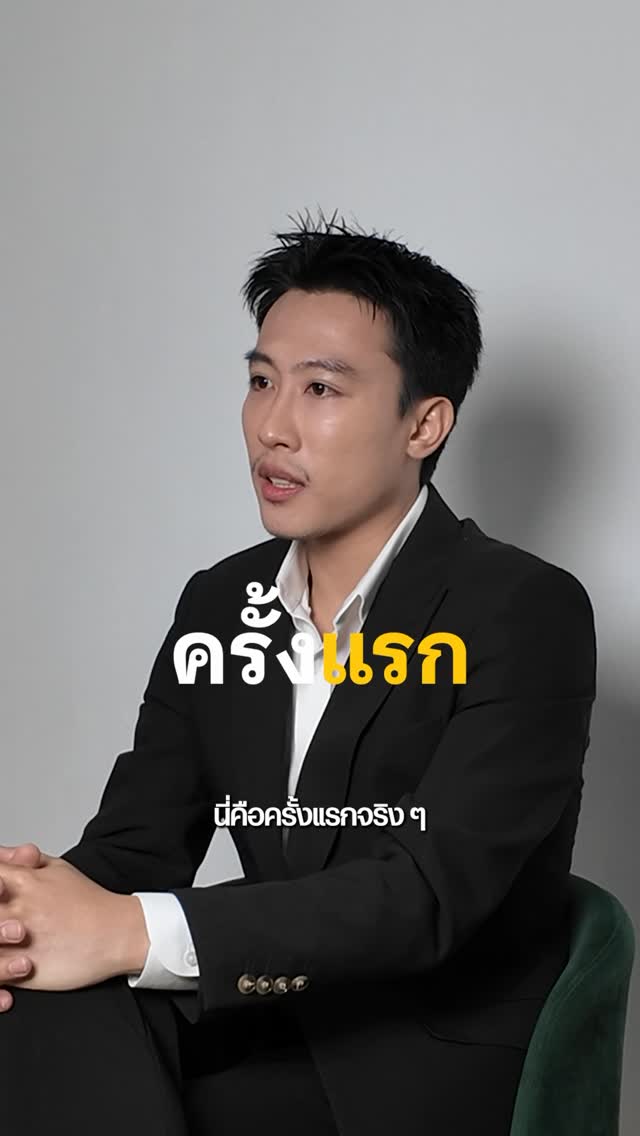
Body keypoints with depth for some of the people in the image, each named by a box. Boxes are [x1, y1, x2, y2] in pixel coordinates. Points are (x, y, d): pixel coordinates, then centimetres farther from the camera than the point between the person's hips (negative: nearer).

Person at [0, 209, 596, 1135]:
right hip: (268, 1029, 5)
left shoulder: (527, 614, -12)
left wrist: (137, 932, -32)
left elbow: (435, 890, -23)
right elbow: (137, 842, 5)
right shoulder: (217, 606, 9)